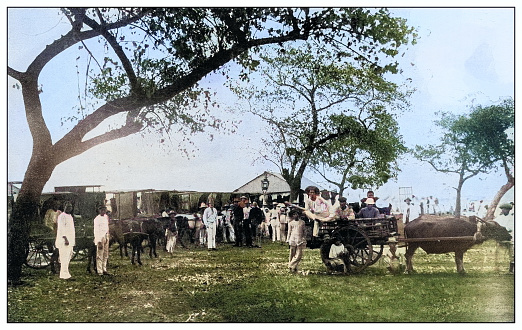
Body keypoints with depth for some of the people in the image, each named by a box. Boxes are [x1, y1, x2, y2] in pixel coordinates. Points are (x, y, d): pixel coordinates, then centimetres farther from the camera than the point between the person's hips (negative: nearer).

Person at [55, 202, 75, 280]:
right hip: (64, 240, -10)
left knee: (68, 256, 12)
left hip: (70, 240, 10)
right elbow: (61, 229, -18)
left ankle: (65, 273, 18)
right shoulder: (62, 216, -10)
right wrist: (65, 239, -25)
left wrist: (73, 240, 23)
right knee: (64, 257, -10)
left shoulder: (70, 216, 19)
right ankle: (64, 274, -9)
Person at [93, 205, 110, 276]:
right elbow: (96, 231, -15)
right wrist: (99, 241, -20)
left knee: (106, 254, 10)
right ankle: (99, 271, -4)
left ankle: (104, 270, 17)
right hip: (100, 237, -8)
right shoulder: (97, 219, -11)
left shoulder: (106, 217, 12)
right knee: (100, 255, -6)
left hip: (106, 236, 8)